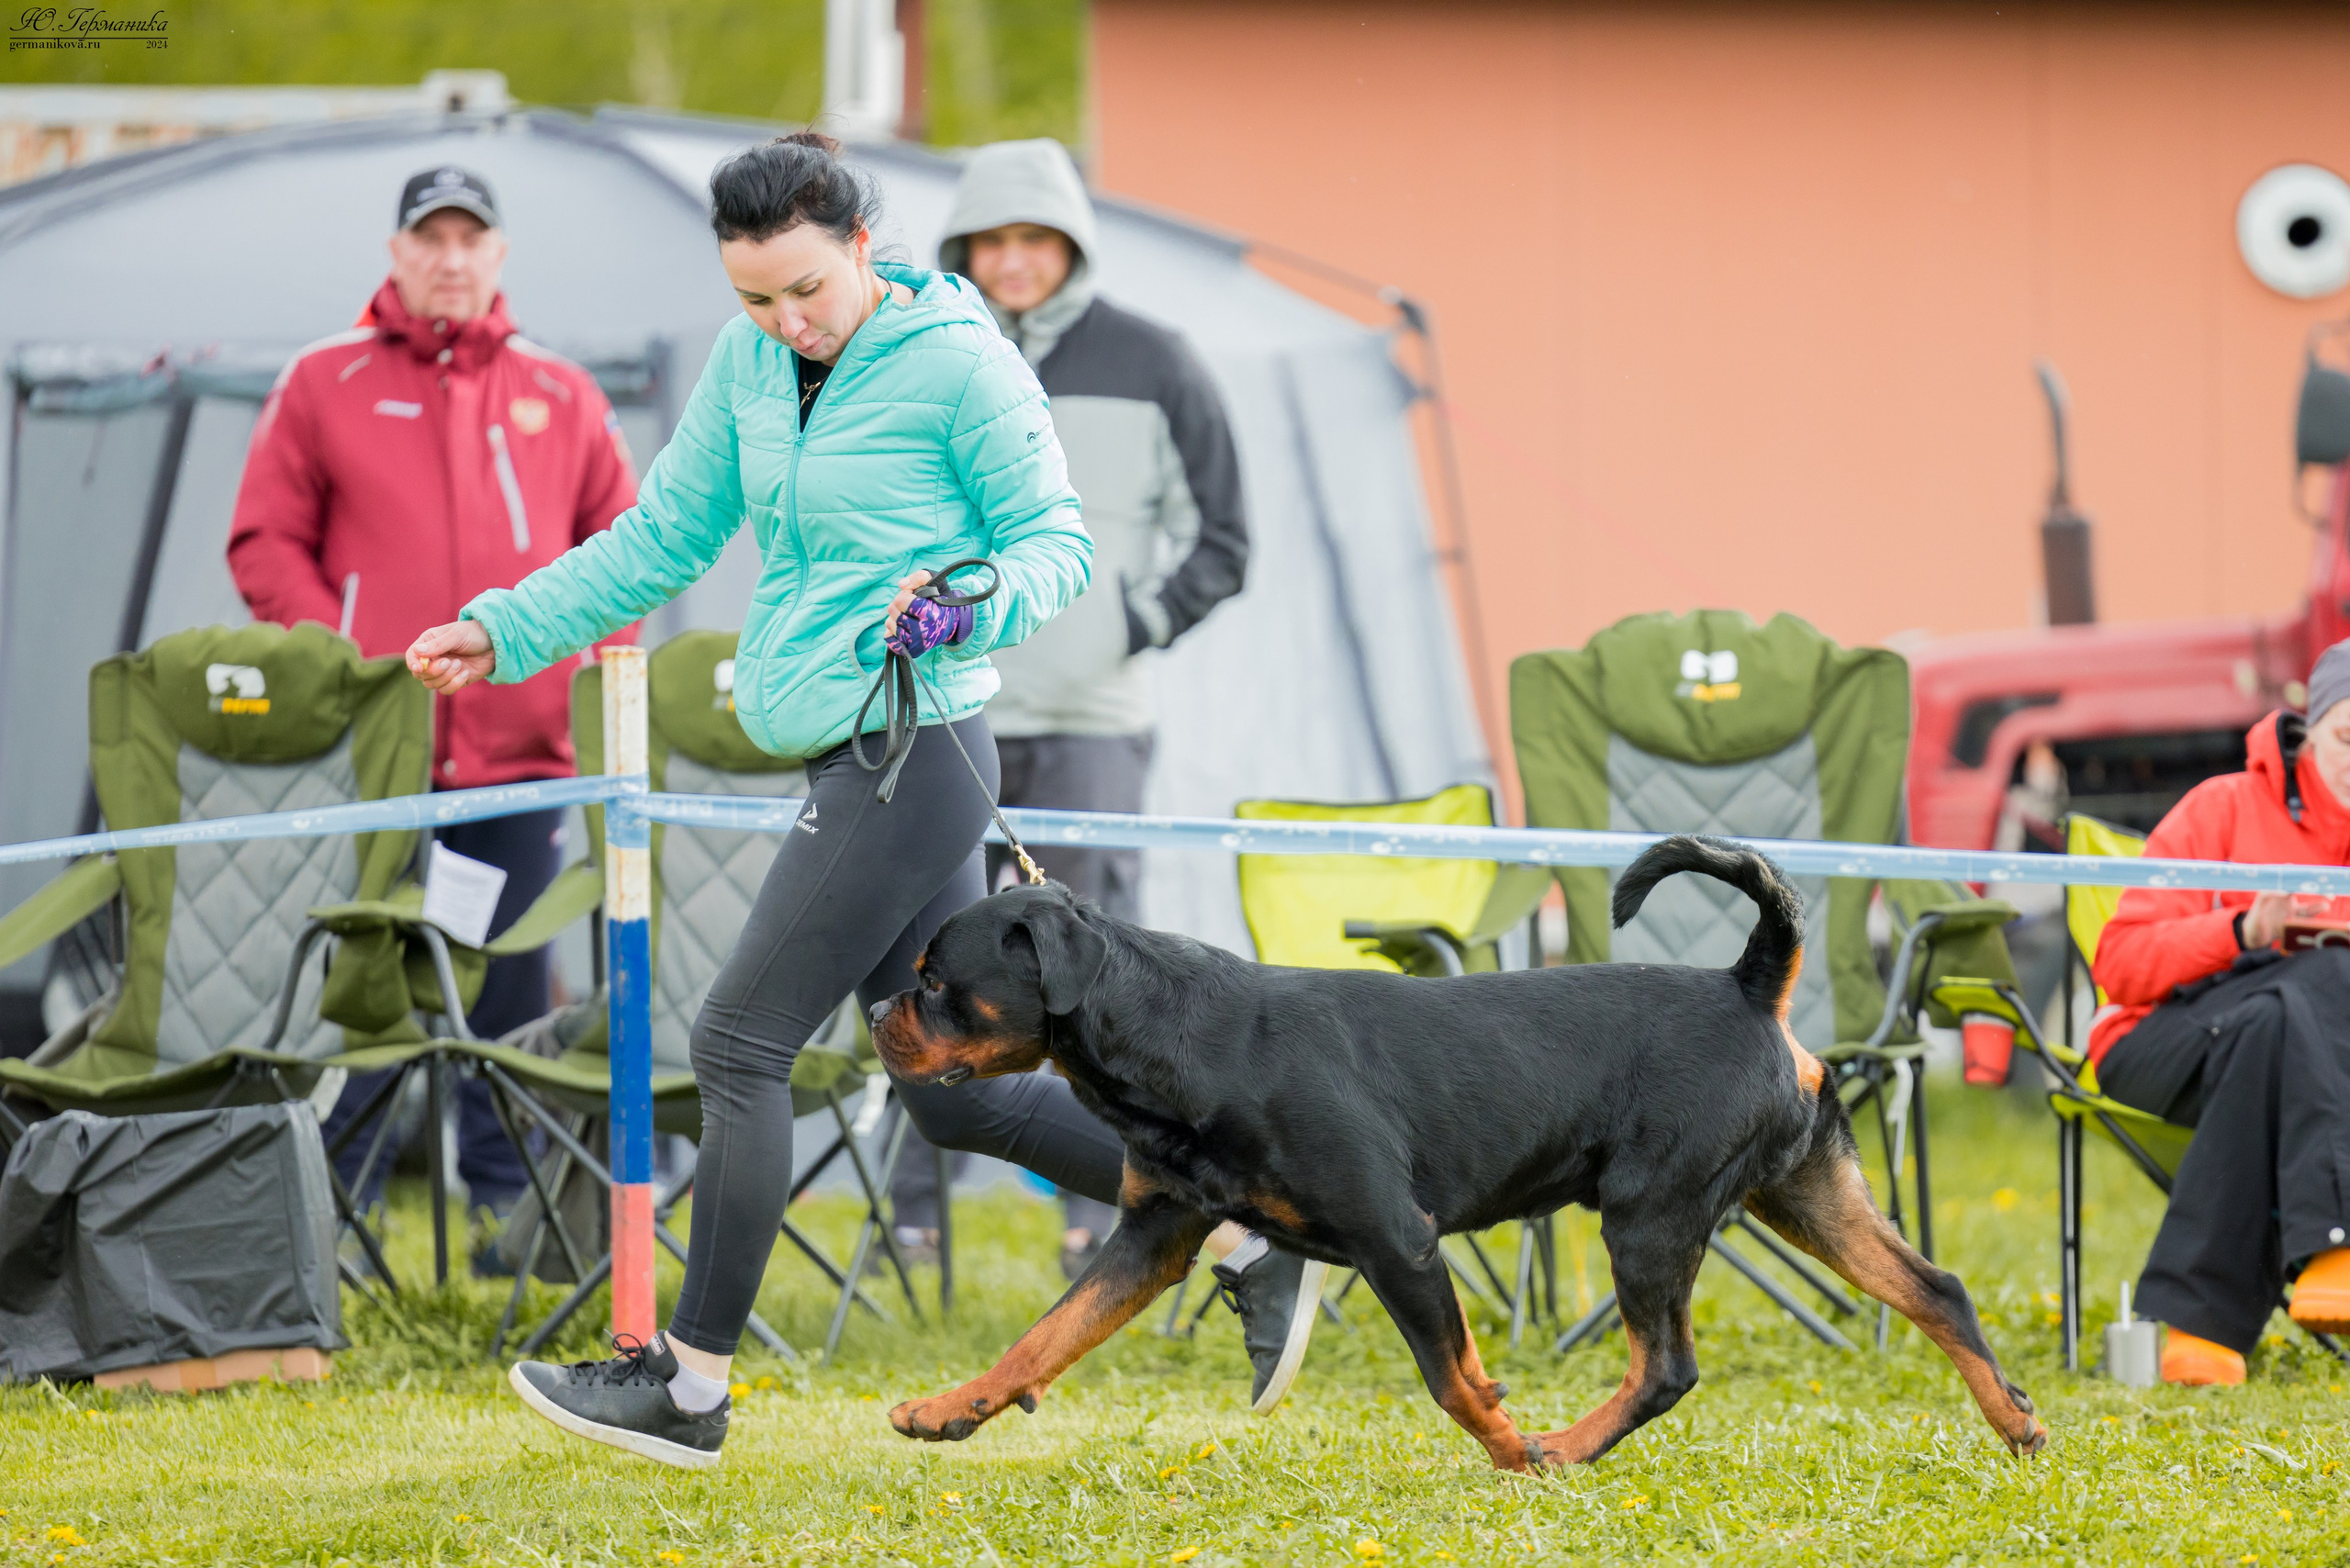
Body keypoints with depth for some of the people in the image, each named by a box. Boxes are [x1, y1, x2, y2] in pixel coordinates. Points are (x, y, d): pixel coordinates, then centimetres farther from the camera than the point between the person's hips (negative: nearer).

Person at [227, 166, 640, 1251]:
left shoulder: (562, 398, 13)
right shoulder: (324, 385, 7)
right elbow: (266, 543, 6)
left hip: (524, 747, 2)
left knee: (513, 991, 4)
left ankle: (511, 1222, 10)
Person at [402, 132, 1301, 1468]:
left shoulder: (957, 362, -11)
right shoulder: (749, 363, 10)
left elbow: (1061, 543, -6)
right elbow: (662, 540, 17)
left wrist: (972, 603, -26)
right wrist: (503, 631, 12)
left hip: (910, 751, -8)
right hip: (850, 758, 8)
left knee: (742, 1046, -6)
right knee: (957, 1090, 9)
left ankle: (691, 1382, 1)